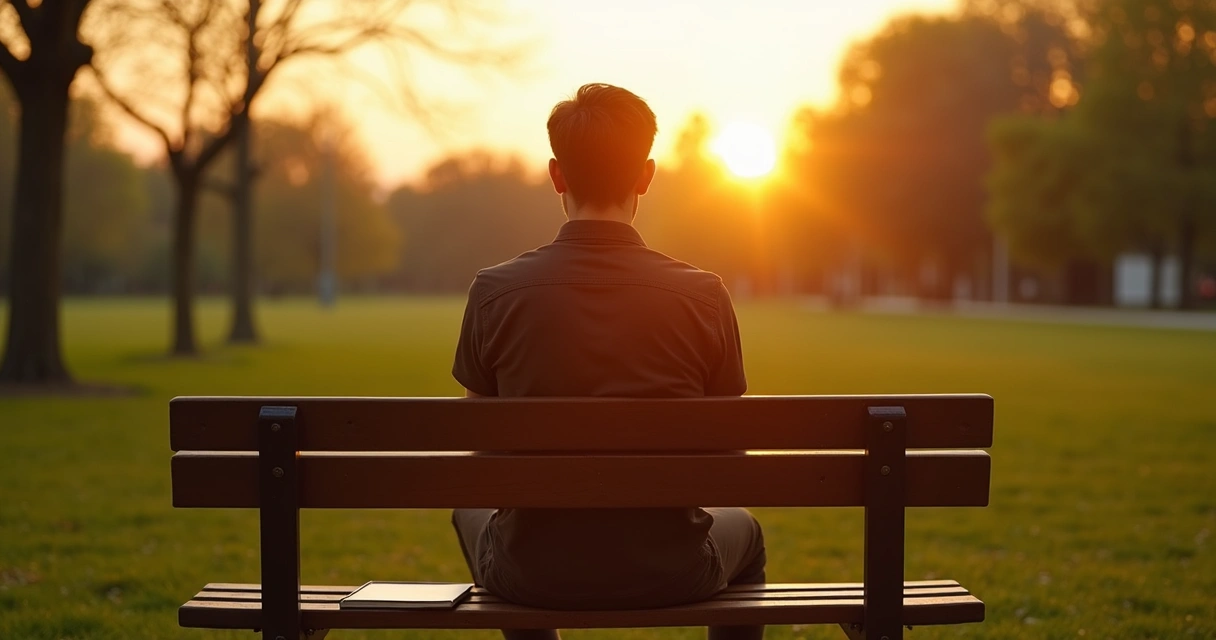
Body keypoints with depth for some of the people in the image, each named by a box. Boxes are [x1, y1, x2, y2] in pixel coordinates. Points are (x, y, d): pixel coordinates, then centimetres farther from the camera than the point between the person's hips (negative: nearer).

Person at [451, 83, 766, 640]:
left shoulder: (495, 291, -10)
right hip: (672, 573, 0)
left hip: (531, 575, 1)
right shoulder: (704, 296, -10)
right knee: (741, 530, 36)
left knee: (472, 512, 37)